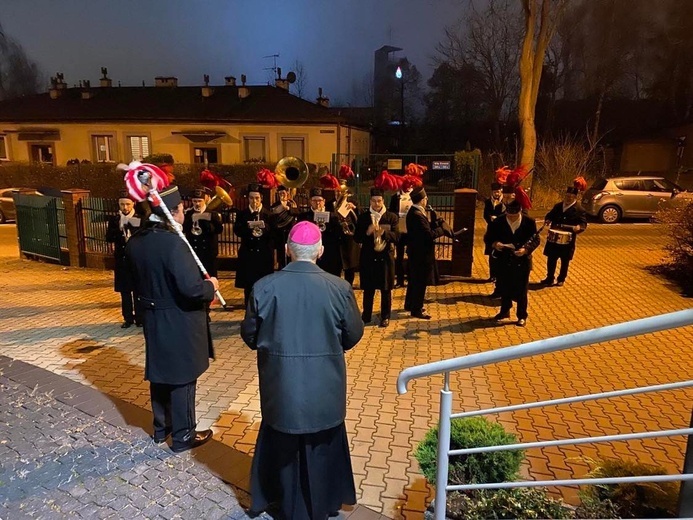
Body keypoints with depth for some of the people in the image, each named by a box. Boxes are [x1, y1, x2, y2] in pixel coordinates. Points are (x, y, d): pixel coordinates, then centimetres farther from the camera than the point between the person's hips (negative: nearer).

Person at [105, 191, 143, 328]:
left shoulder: (140, 219, -3)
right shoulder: (114, 220, 5)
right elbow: (109, 238, -5)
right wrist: (119, 228, -19)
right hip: (121, 260, 2)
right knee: (125, 291, 8)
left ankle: (139, 317, 14)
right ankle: (128, 318, 18)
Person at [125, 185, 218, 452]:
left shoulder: (135, 242, 0)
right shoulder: (172, 242, -26)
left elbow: (138, 280, 12)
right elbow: (191, 287, -32)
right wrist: (211, 286, -13)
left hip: (153, 319, 8)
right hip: (179, 322, -8)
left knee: (160, 374, 21)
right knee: (181, 378, 7)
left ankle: (161, 428, 38)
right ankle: (183, 435, 22)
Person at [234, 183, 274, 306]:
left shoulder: (268, 214, 3)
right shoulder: (242, 214, 6)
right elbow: (237, 231, -6)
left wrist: (265, 227, -25)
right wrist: (248, 226, -24)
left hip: (264, 254, -1)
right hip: (247, 253, 1)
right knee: (248, 283, 4)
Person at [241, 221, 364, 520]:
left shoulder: (264, 287, -15)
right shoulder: (339, 288, -16)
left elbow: (249, 334, -3)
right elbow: (353, 335, -4)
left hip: (281, 386, 1)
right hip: (324, 388, 0)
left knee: (285, 450, 24)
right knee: (321, 449, 23)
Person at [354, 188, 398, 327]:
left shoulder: (392, 217, 0)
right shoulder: (363, 217, 4)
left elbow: (395, 237, -11)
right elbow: (356, 238, -1)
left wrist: (384, 233, -29)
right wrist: (367, 232, -20)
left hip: (385, 257, -1)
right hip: (368, 257, 1)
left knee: (386, 289, 6)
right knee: (368, 289, 8)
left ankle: (385, 316, 18)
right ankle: (366, 315, 22)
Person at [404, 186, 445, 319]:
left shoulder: (414, 211, 8)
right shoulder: (417, 215, -25)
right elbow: (429, 234, -26)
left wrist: (435, 224, -1)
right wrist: (442, 229, -13)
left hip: (416, 251, 11)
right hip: (421, 253, -11)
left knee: (414, 279, 21)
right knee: (420, 282, 0)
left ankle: (410, 304, 34)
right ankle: (416, 309, 11)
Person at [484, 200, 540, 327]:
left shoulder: (529, 222, -9)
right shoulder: (498, 222, -7)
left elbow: (536, 240, -4)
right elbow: (487, 237, 0)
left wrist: (526, 249, -21)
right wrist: (494, 243, -21)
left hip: (522, 261, -2)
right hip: (504, 260, 2)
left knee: (521, 289, 6)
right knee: (504, 288, 14)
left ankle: (522, 316, 20)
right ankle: (504, 311, 34)